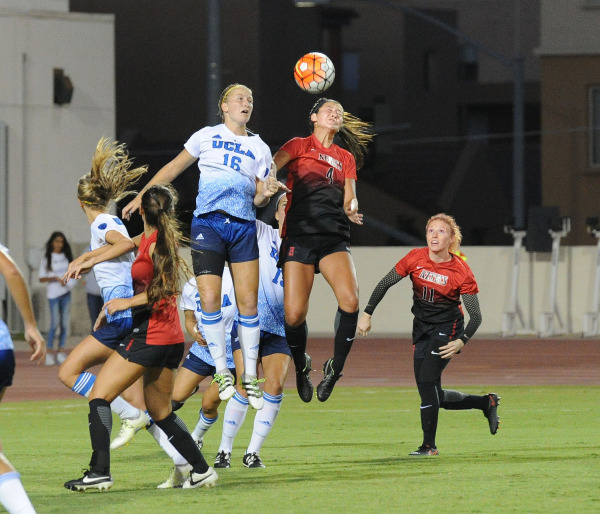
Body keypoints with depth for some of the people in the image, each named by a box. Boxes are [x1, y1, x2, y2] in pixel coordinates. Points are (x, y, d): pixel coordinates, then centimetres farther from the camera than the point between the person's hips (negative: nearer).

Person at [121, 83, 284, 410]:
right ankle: (222, 372, -4)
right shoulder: (206, 137, 11)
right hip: (207, 224, -2)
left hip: (243, 227, 2)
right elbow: (173, 169, 18)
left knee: (248, 302, -5)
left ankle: (250, 376, 4)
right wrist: (141, 196, 15)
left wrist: (267, 193, -10)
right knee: (209, 299, -14)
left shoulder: (259, 149, 15)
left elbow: (259, 200, 13)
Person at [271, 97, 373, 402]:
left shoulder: (346, 158, 22)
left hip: (334, 239, 3)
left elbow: (349, 198, 15)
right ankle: (300, 365, 19)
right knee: (294, 315, -11)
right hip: (299, 237, -3)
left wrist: (351, 208, -9)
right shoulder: (299, 146, 10)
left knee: (350, 300, -23)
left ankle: (335, 368, -6)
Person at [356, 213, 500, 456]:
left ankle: (429, 445, -10)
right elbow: (385, 283, 1)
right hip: (422, 327, 5)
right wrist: (367, 313, -6)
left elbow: (476, 315, -13)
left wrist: (461, 342, -27)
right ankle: (487, 402, 27)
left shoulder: (461, 272, -17)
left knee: (426, 380, -20)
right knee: (435, 396, 5)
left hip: (447, 328, -5)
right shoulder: (415, 258, -10)